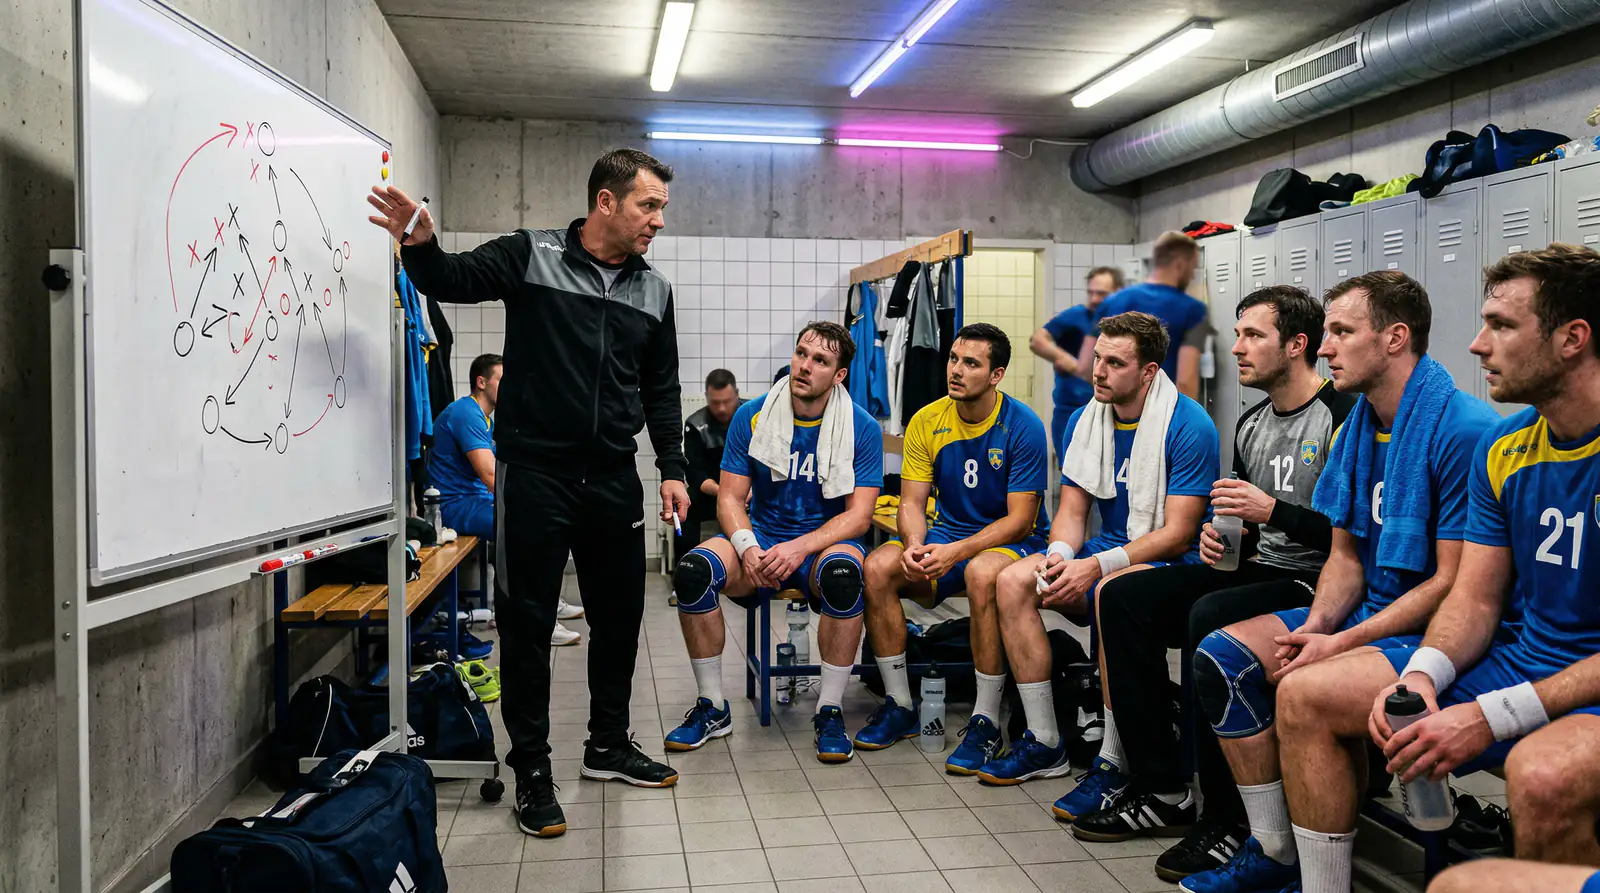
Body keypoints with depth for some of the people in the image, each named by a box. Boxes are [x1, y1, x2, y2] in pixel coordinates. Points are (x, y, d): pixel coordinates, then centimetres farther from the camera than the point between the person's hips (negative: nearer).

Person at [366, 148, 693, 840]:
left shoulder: (654, 291, 10)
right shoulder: (531, 256, -2)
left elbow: (661, 391, 14)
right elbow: (451, 279, -7)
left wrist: (672, 468, 7)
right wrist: (420, 244, -29)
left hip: (615, 481, 5)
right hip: (534, 473, -4)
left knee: (620, 615, 13)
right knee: (527, 621, 2)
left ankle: (608, 744, 32)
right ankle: (531, 768, 16)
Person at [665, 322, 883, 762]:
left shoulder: (862, 428, -5)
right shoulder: (751, 417, 0)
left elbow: (859, 515, -10)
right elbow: (730, 497, 0)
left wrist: (800, 547, -26)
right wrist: (748, 548, -21)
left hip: (827, 542, -2)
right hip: (762, 537, 2)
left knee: (843, 573, -38)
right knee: (692, 569, -27)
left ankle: (829, 712, -19)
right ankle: (712, 708, -9)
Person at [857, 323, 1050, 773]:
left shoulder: (1023, 427, -14)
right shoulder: (927, 421, -1)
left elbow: (1019, 519, -16)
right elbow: (912, 502, 0)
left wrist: (956, 552, -29)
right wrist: (915, 546, -23)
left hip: (1013, 542, -4)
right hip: (946, 535, 5)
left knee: (982, 573, -39)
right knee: (878, 567, -22)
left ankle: (986, 722, -24)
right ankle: (899, 705, -7)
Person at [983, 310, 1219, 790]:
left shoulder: (1189, 427, -14)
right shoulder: (1085, 421, 6)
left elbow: (1178, 534, -18)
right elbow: (1072, 510, 7)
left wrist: (1095, 566, -27)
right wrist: (1060, 555, -16)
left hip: (1170, 563, -6)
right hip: (1105, 553, 7)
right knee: (1014, 580, -15)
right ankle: (1044, 743, -7)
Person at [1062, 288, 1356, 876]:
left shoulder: (1343, 417, -13)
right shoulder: (1251, 424, 15)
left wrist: (1274, 511, -24)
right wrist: (1218, 535, 2)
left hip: (1316, 583, -9)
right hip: (1257, 569, 9)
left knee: (1211, 616, -35)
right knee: (1122, 597, -4)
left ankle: (1232, 823, -21)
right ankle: (1160, 790, -2)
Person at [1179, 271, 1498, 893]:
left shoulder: (1463, 430, -18)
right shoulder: (1356, 427, 9)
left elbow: (1453, 583, -19)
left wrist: (1342, 643, -21)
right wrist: (1318, 624, -8)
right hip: (1371, 610, 9)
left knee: (1304, 688, -31)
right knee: (1222, 654, -6)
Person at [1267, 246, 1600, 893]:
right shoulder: (1502, 450, 5)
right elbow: (1476, 600, 6)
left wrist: (1493, 715, -25)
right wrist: (1422, 674, -14)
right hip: (1514, 658, 7)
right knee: (1306, 696, -3)